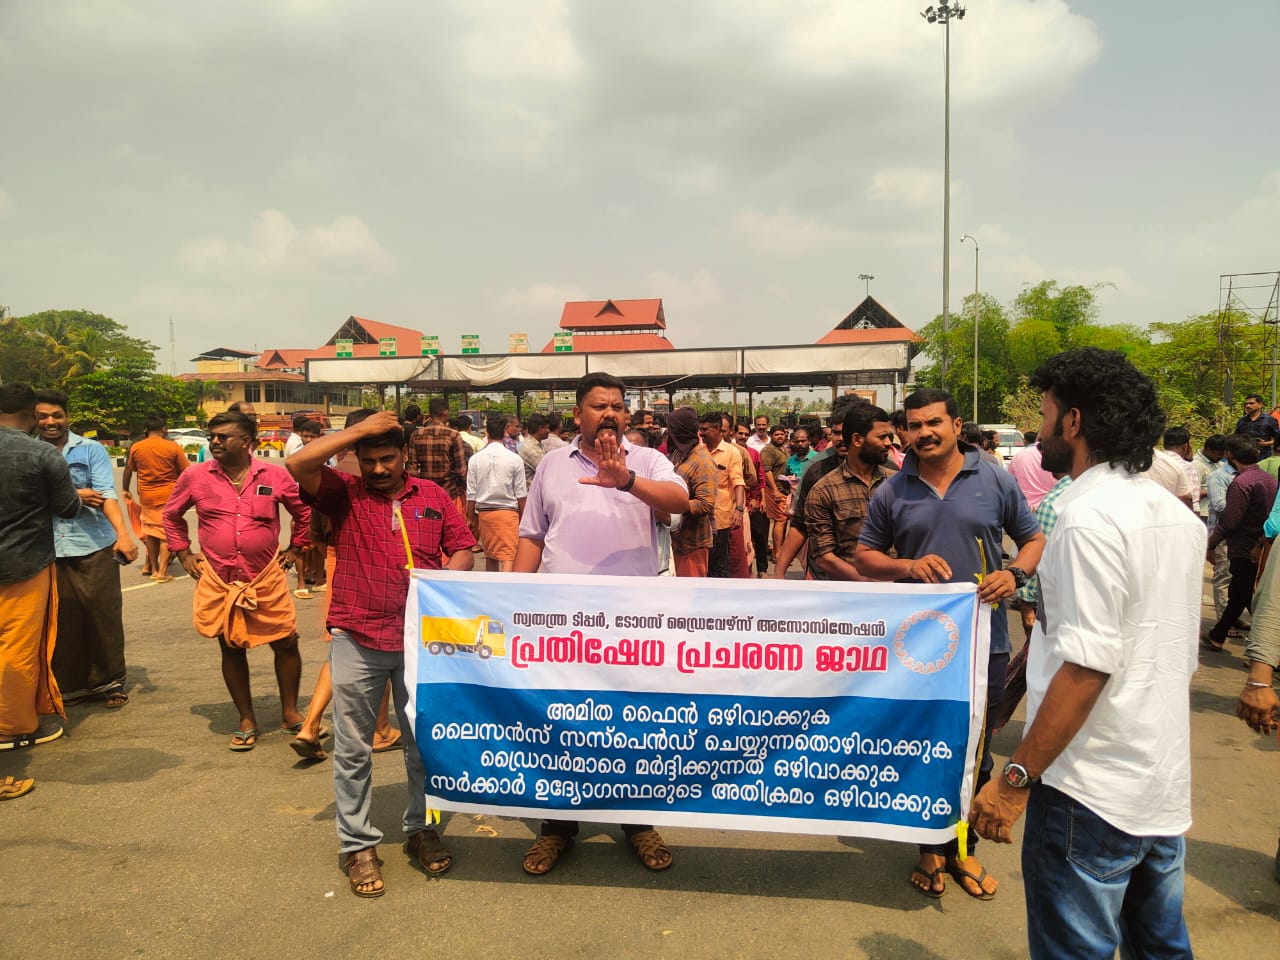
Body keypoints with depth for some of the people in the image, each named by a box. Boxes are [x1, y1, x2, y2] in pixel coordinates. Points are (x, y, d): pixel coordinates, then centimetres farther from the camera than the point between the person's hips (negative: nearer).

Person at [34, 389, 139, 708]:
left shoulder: (91, 450, 1)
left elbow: (107, 493, -11)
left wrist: (123, 534, -23)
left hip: (94, 545, -1)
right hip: (49, 549, 2)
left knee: (104, 613, 3)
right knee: (63, 619, 6)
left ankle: (109, 680, 18)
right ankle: (71, 684, 21)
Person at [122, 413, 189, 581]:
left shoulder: (136, 447, 0)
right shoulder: (172, 447, -9)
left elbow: (128, 470, 10)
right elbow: (186, 472, -7)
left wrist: (125, 490, 24)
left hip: (146, 496, 3)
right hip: (169, 495, -3)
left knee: (150, 530, 17)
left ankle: (153, 567, 26)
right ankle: (162, 572, -1)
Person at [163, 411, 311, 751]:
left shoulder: (275, 476, -4)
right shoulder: (195, 477, -1)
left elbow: (304, 511, 10)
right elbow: (171, 515, 15)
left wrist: (294, 549, 8)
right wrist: (184, 553, 9)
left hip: (267, 580, -1)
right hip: (218, 582, 1)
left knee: (286, 643, 3)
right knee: (231, 649, 9)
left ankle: (290, 712, 22)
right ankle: (247, 721, 24)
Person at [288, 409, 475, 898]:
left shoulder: (433, 495, 7)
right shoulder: (343, 493, 1)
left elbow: (463, 550, 8)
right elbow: (297, 464, -16)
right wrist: (360, 429, -13)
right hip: (356, 641, -2)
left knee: (424, 742, 13)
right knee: (353, 748, 8)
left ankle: (420, 830, 31)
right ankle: (357, 844, 23)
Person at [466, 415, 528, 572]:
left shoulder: (475, 459, -2)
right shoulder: (515, 459, -7)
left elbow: (471, 494, 1)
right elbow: (521, 494, -2)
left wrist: (471, 517, 12)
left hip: (484, 512, 3)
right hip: (508, 511, -3)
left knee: (490, 556, 15)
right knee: (508, 556, -5)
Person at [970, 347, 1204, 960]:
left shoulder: (1090, 518, -19)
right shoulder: (1178, 516, 9)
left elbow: (1087, 665, -24)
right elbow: (1184, 654, 15)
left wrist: (1017, 778, -19)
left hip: (1093, 793, -9)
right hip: (1166, 788, 9)